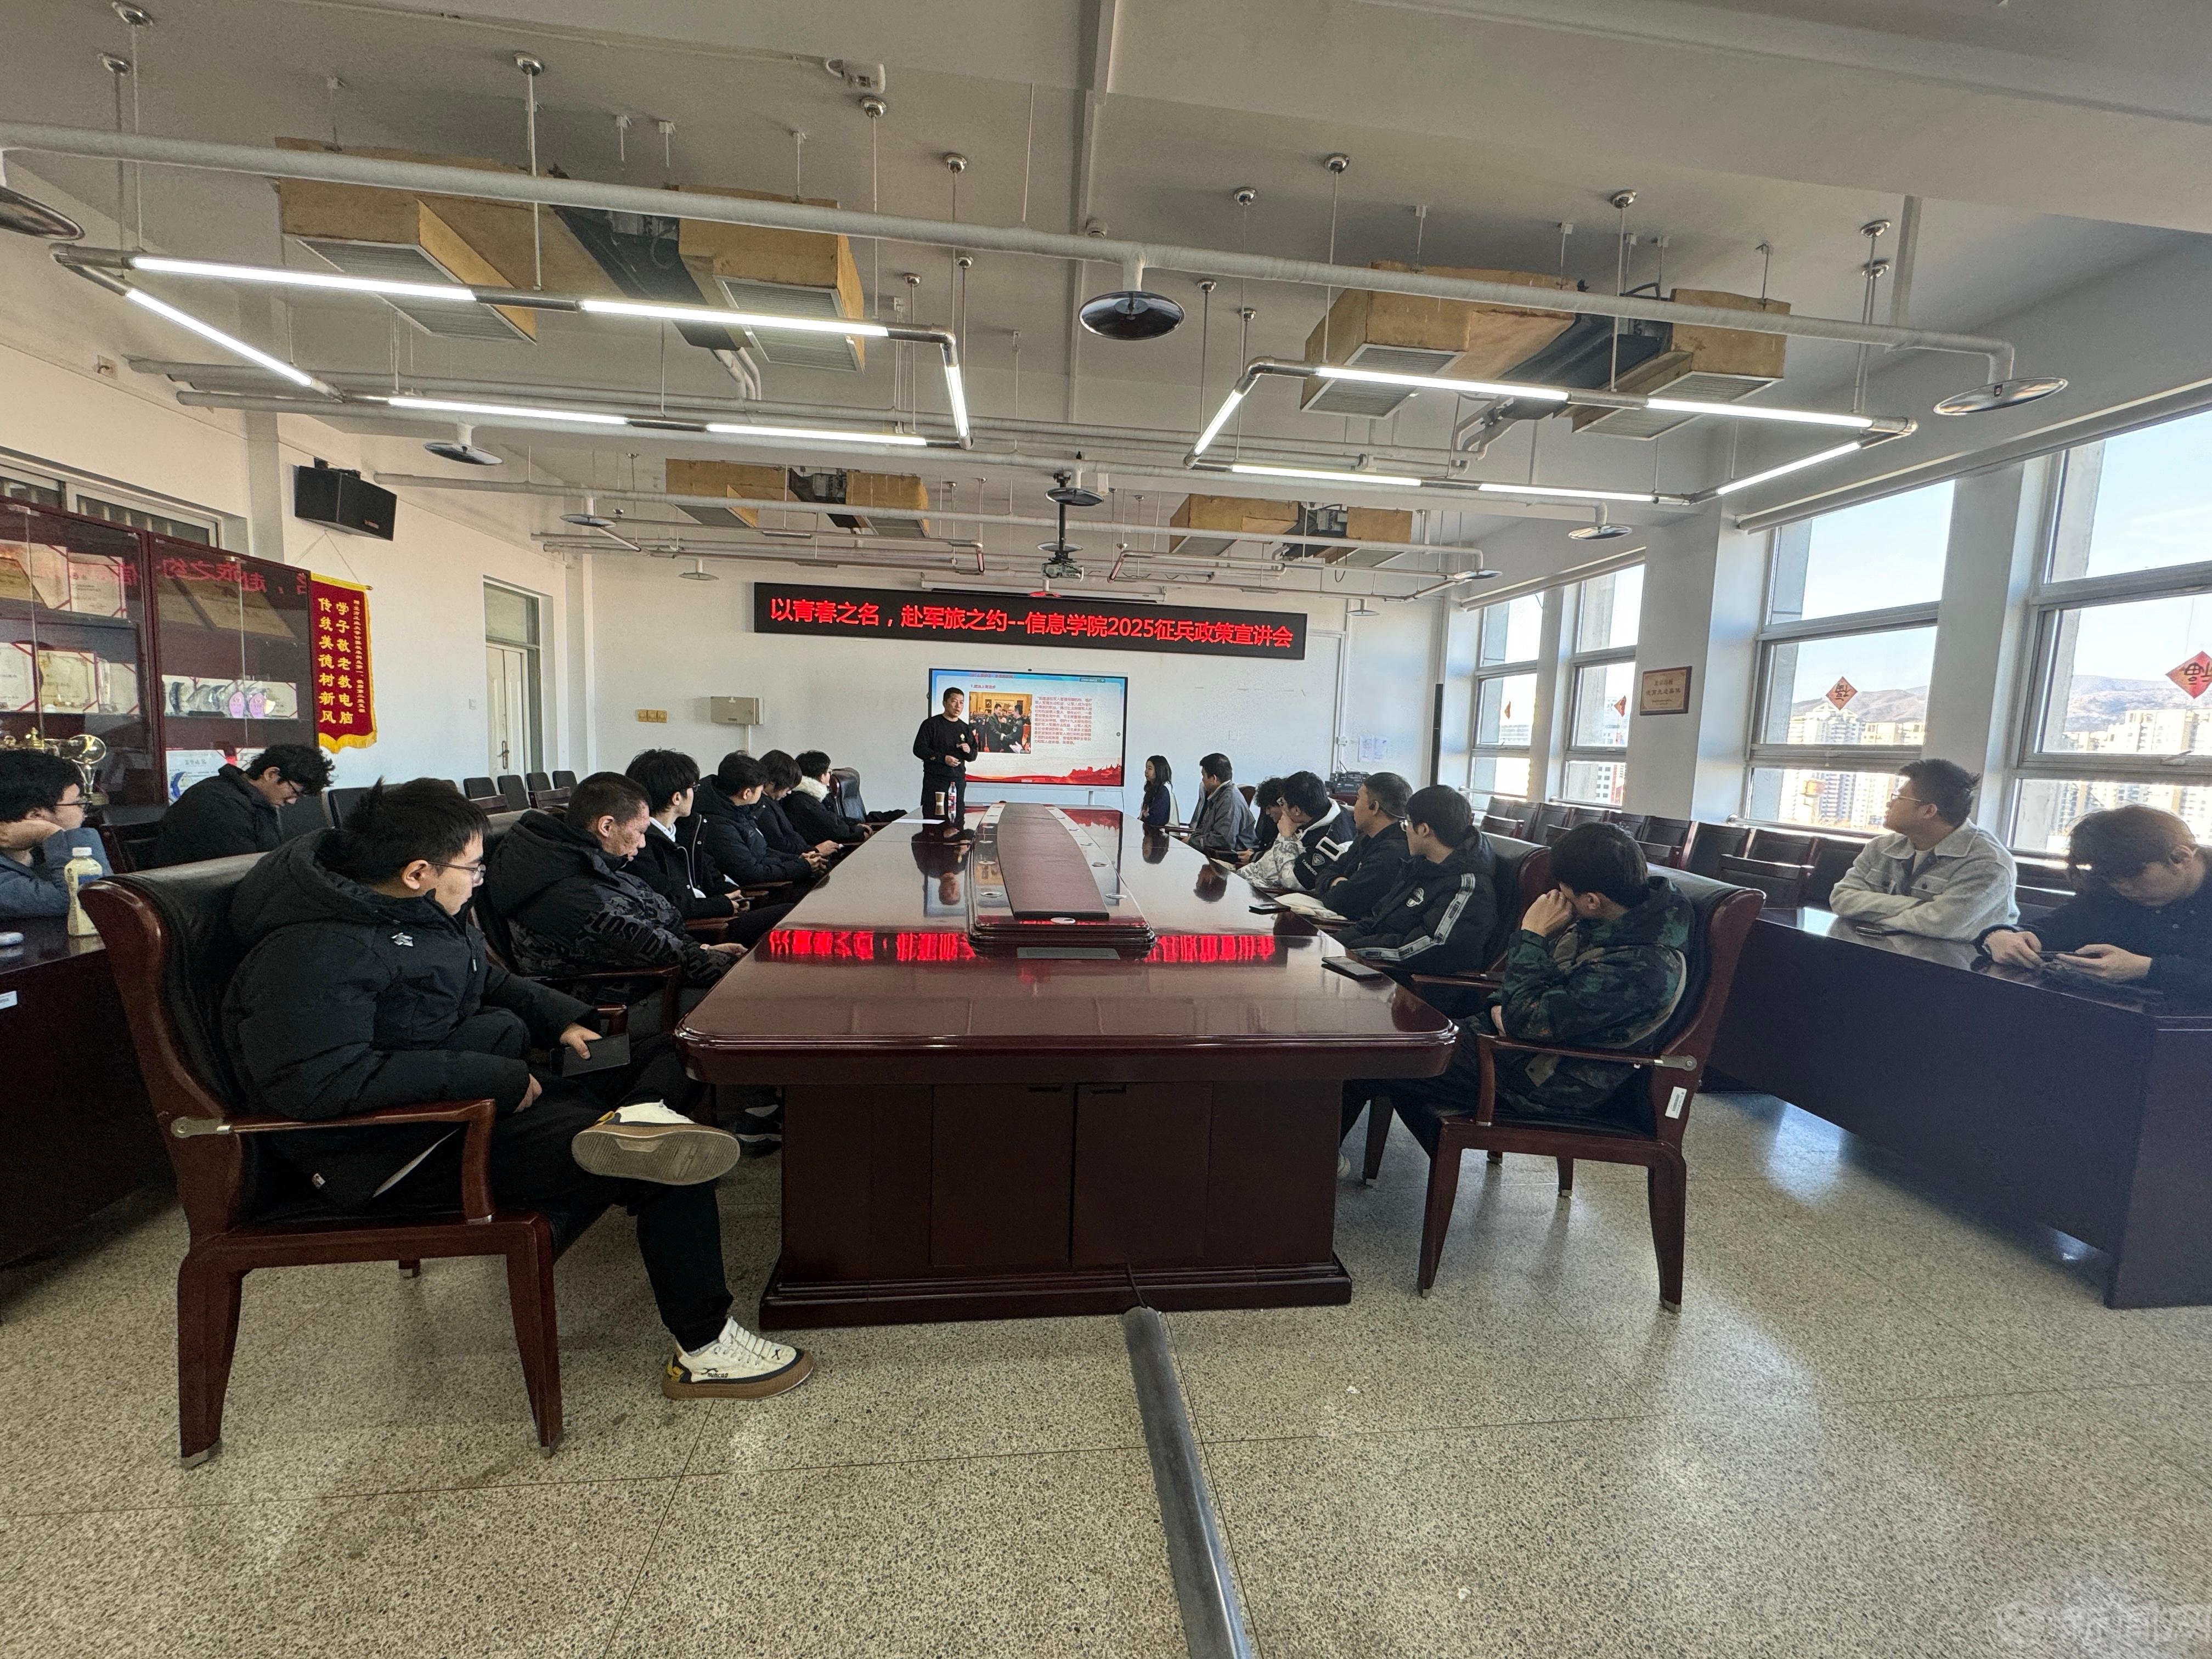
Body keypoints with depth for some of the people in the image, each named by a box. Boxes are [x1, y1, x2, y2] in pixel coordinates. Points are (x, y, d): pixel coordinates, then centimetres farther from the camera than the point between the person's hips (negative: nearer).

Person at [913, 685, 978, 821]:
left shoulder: (966, 728, 16)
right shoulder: (931, 724, 1)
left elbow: (973, 756, 20)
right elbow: (919, 749, -5)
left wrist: (969, 751, -5)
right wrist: (943, 758, -15)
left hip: (958, 780, 5)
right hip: (935, 780, -4)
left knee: (957, 821, 0)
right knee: (933, 819, -8)